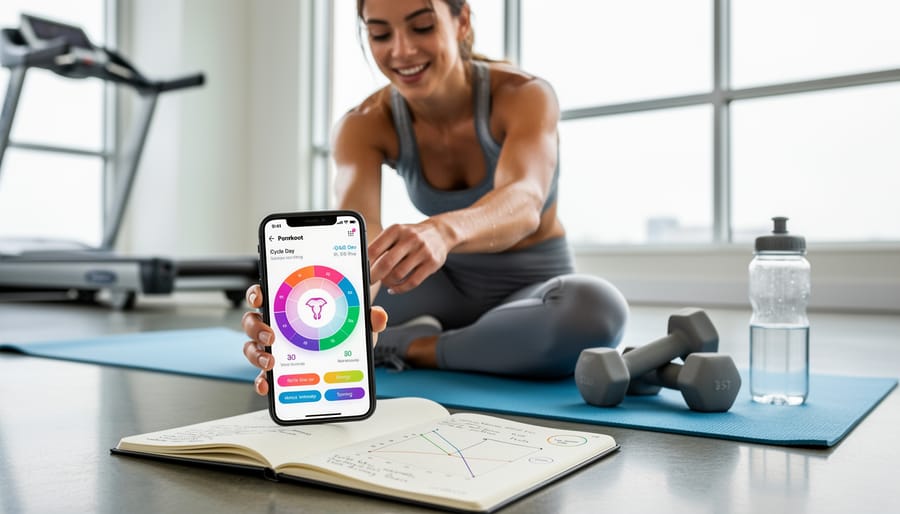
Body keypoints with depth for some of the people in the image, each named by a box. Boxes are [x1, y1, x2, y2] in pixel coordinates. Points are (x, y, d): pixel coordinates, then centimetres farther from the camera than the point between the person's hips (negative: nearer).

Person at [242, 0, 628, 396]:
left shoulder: (525, 96, -21)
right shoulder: (363, 126, -15)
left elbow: (524, 201, -42)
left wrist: (444, 231, -64)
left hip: (533, 291, -1)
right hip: (450, 291, 2)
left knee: (596, 309, -39)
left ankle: (407, 348, -21)